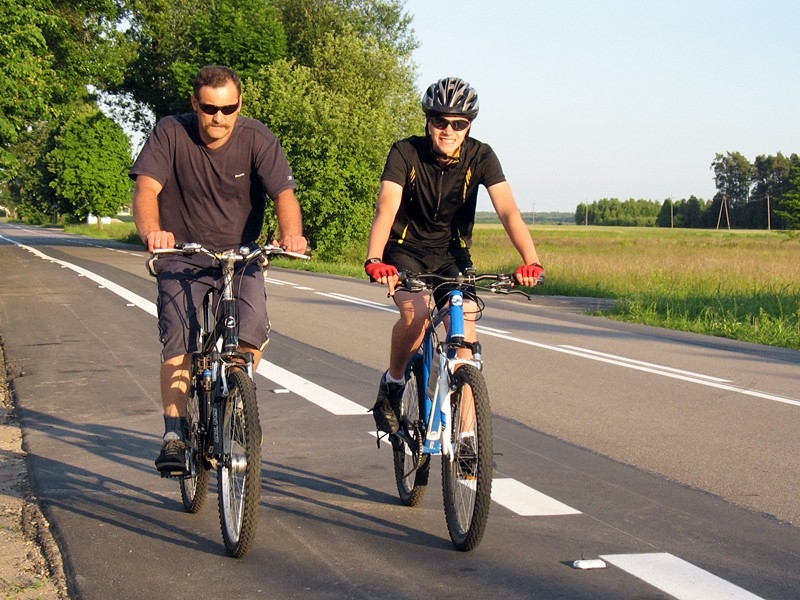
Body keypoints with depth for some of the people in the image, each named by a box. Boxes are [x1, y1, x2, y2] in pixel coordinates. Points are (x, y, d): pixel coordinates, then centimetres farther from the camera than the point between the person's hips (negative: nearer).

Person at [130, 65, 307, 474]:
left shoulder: (258, 139, -10)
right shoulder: (171, 134, -11)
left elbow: (284, 193, -20)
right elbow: (147, 187, -22)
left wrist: (291, 234, -42)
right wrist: (151, 231, -44)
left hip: (241, 255, 1)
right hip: (183, 256, 0)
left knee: (253, 329, -20)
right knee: (179, 340, -17)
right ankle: (174, 435, -9)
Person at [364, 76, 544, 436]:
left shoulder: (480, 157, -15)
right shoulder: (406, 153, -19)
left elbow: (507, 209, -27)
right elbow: (387, 208, -32)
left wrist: (531, 261, -44)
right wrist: (374, 260, -50)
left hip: (452, 254, 2)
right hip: (406, 251, -2)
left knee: (465, 332, -14)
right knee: (416, 313, -31)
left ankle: (467, 435, -6)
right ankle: (392, 385, -4)